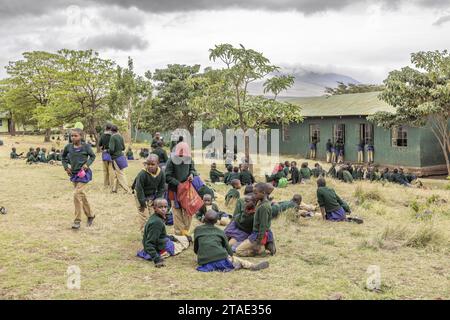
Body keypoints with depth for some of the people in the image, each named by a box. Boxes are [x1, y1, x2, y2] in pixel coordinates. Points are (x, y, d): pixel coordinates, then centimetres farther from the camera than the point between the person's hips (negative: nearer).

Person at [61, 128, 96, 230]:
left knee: (77, 194, -15)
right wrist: (66, 167, 5)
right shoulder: (68, 147, -1)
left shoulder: (86, 146, -11)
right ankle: (90, 216, 33)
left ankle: (77, 221, -5)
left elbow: (92, 156, 2)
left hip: (84, 173, -5)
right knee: (82, 196, 15)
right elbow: (64, 157, 16)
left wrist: (87, 164, -13)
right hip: (74, 174, 5)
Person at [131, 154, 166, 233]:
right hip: (141, 195, -4)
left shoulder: (161, 173, -15)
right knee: (144, 215, -7)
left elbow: (162, 188, -3)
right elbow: (139, 189, -25)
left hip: (152, 196, 5)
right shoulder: (142, 174, -29)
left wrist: (157, 199, -7)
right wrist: (142, 202, -22)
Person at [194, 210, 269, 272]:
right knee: (237, 260, 18)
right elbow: (227, 246, 17)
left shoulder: (197, 230, 18)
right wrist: (232, 255, 34)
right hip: (220, 258, 0)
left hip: (204, 261, 0)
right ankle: (254, 266, 3)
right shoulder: (219, 231, 17)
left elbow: (195, 249, 22)